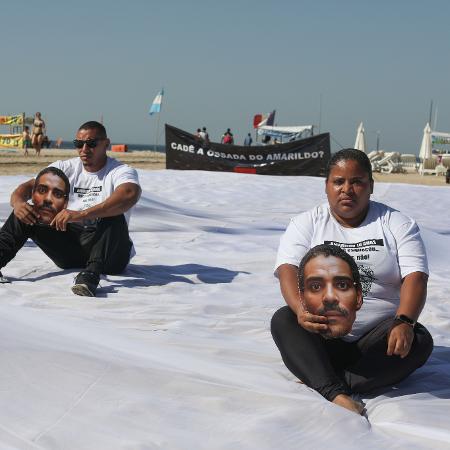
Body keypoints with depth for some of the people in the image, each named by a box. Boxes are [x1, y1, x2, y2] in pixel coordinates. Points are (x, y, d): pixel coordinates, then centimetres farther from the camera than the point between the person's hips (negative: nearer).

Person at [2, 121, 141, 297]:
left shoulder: (121, 171, -8)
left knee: (115, 216, -34)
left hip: (109, 255, -4)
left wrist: (82, 214, -42)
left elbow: (131, 194, -32)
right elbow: (29, 186, 0)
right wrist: (18, 202, -26)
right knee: (24, 213, -9)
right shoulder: (66, 168, 8)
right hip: (69, 252, 4)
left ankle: (91, 273, -47)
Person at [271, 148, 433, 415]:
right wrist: (301, 309, -33)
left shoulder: (398, 224, 5)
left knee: (420, 341, -27)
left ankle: (324, 384, -32)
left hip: (377, 340, 1)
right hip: (320, 341, 0)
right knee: (283, 320, -27)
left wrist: (404, 322, -28)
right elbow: (288, 270, -11)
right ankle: (337, 394, -43)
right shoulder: (306, 224, 5)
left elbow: (415, 277, -7)